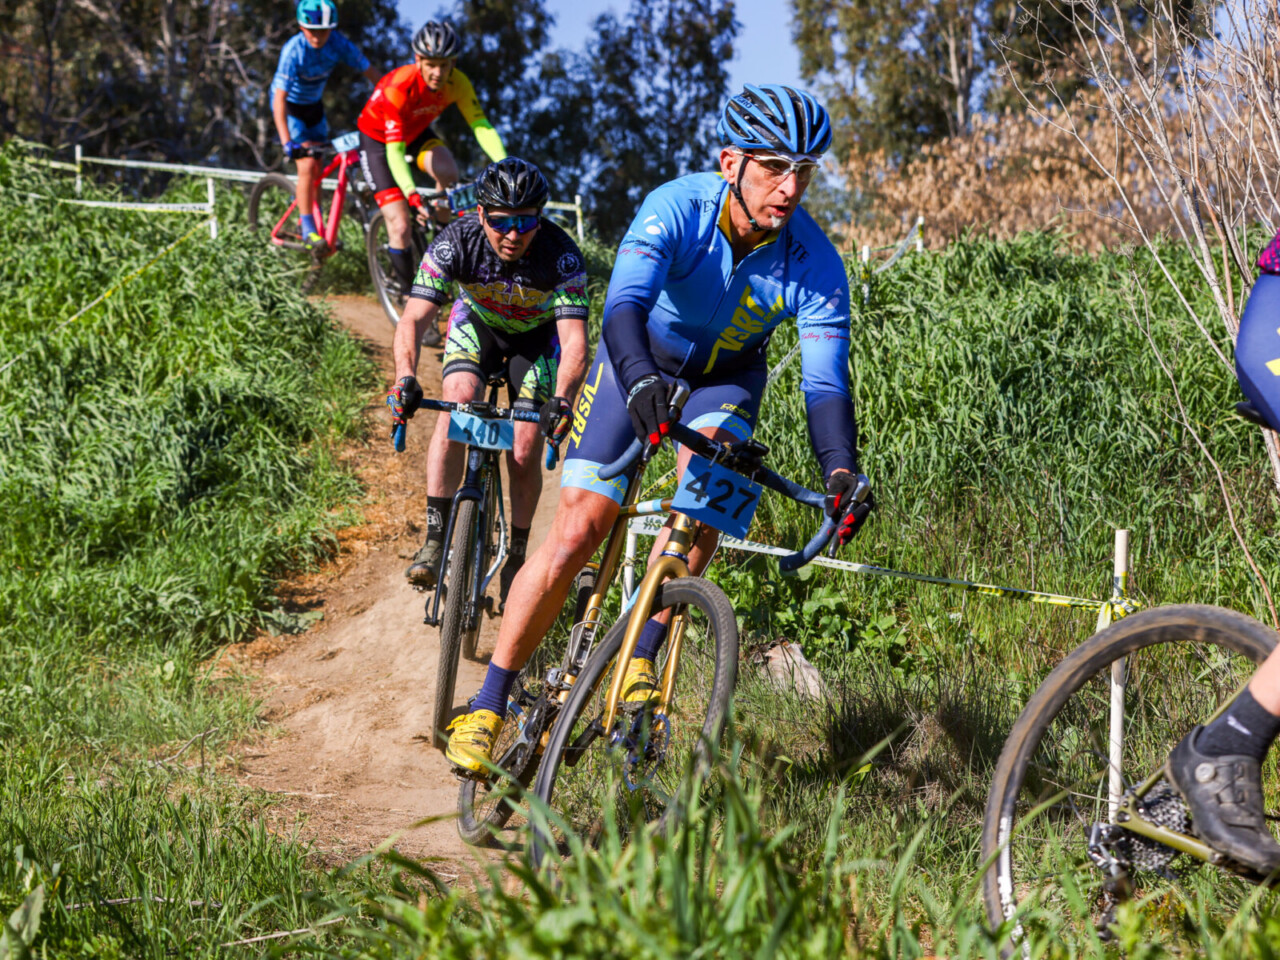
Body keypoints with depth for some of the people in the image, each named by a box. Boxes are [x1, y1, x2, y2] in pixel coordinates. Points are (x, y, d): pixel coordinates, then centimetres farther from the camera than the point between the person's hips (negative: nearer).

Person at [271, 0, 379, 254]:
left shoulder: (338, 44, -20)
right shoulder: (293, 51, -32)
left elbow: (371, 73, -14)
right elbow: (279, 98, -37)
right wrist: (287, 143, -46)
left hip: (314, 106, 5)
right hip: (290, 107, -5)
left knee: (318, 170, 6)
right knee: (307, 166, -18)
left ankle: (310, 221, 26)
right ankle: (308, 231, -11)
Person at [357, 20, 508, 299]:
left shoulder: (457, 83, -25)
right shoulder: (399, 87, -38)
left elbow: (481, 126, -30)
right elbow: (394, 150, -41)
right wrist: (411, 193, -54)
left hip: (416, 131, 4)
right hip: (377, 138, -4)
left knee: (448, 172, -29)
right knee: (400, 225, -14)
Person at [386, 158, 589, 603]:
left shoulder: (562, 255, -34)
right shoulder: (456, 242, -31)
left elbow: (575, 341, -41)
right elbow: (413, 318, -36)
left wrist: (562, 400, -58)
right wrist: (405, 378, -54)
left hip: (538, 336, -1)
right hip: (477, 323, 1)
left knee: (525, 452, -9)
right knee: (457, 401, -27)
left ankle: (517, 557, 13)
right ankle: (435, 538, -22)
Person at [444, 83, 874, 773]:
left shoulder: (815, 263, -25)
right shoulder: (677, 210, -31)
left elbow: (825, 381, -29)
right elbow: (625, 304, -44)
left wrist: (842, 472, -47)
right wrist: (641, 381, -65)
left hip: (725, 379, 2)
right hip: (639, 364, -1)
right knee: (577, 532, -13)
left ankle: (641, 661, -23)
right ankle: (488, 705, -2)